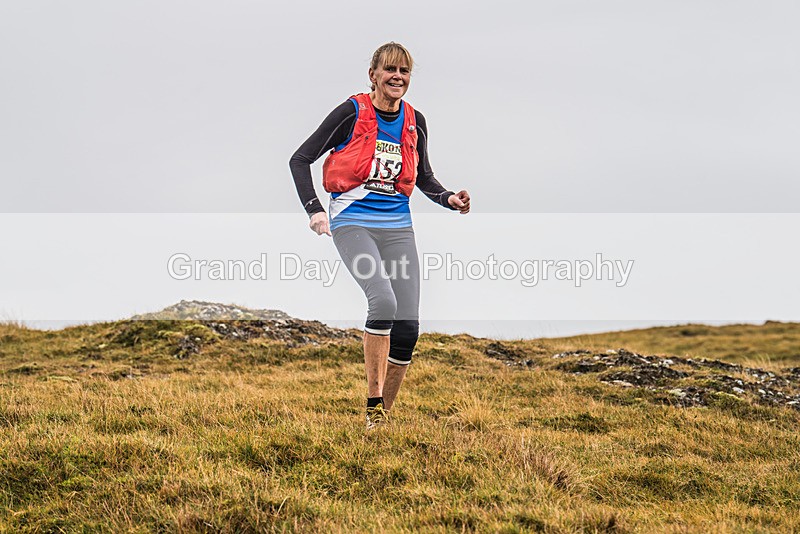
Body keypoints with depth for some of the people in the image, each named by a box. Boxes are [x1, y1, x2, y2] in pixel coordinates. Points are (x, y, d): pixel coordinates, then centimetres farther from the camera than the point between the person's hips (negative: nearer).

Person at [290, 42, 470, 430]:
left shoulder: (414, 121, 8)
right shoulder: (351, 113, -5)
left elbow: (423, 177, 22)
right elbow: (300, 160, -2)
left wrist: (449, 199, 2)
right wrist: (314, 210, -13)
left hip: (397, 226, 5)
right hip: (353, 221, -5)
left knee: (408, 326, -3)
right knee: (383, 300, -28)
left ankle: (385, 416, 12)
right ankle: (373, 406, -19)